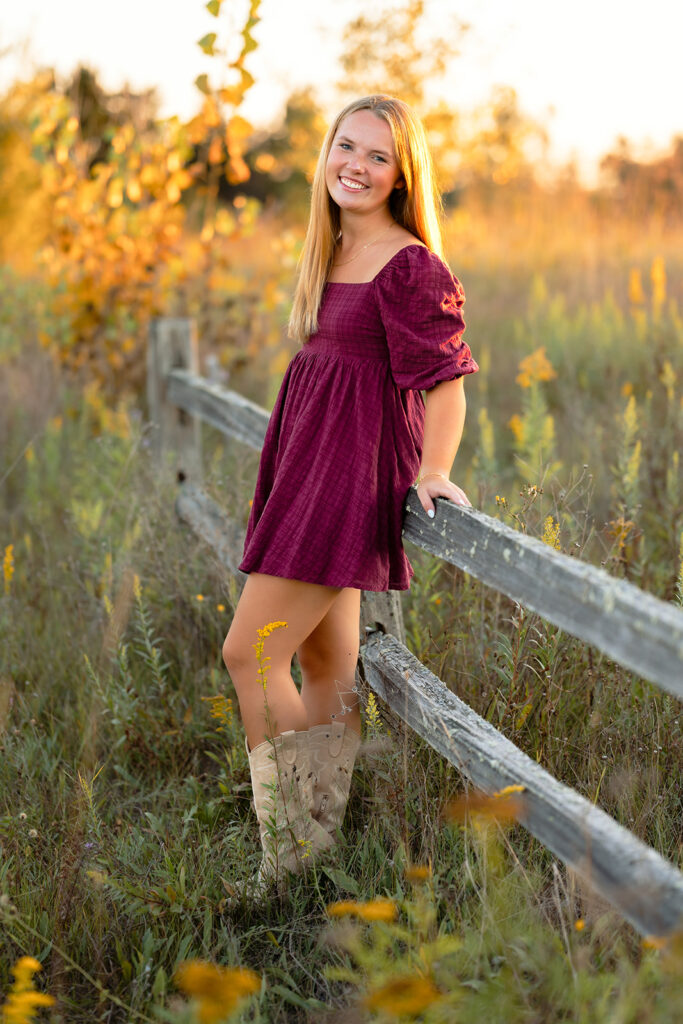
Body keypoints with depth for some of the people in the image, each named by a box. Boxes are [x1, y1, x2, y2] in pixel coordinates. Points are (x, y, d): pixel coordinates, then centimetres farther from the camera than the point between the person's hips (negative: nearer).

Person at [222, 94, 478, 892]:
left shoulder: (409, 266, -13)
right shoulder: (331, 252, 12)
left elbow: (445, 376, -16)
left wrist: (431, 473, -25)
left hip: (352, 477, -9)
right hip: (309, 467, 9)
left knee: (250, 653, -8)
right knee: (324, 661, 14)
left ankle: (294, 859, 3)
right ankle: (324, 840, 25)